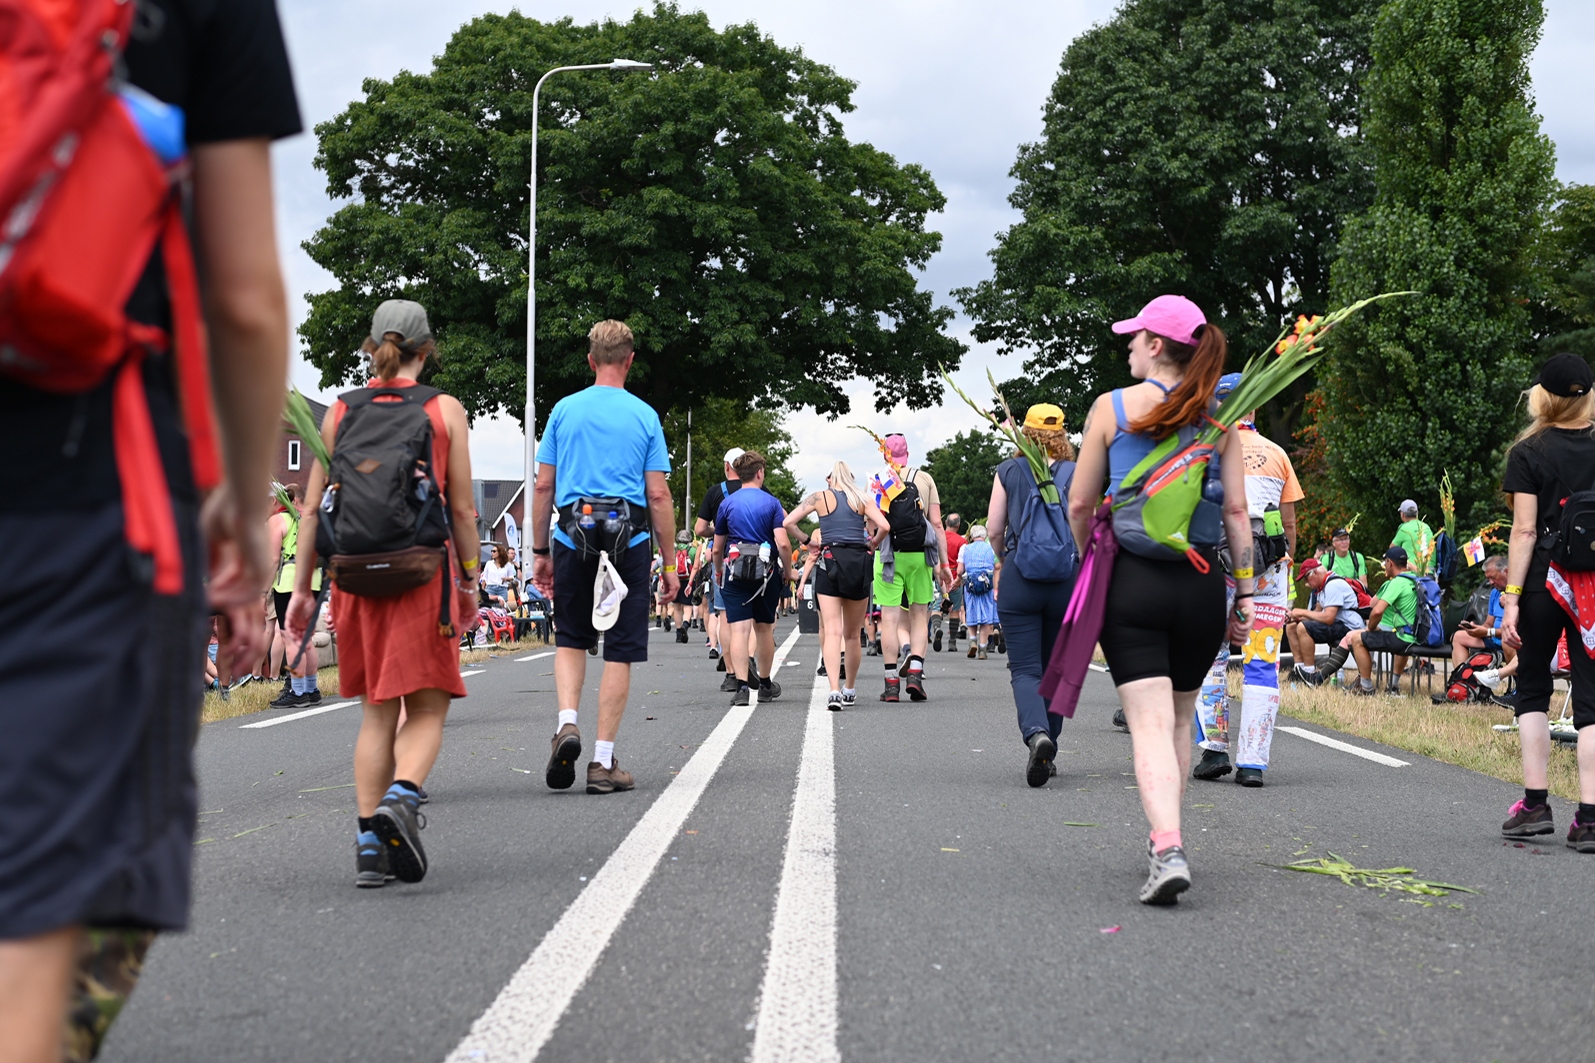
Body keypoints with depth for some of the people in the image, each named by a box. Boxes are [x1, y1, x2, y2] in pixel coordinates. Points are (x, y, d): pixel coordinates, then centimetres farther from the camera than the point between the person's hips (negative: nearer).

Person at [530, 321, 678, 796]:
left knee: (570, 640, 18)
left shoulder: (564, 410, 5)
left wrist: (540, 551, 12)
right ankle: (604, 762, 5)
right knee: (620, 651, 4)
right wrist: (669, 562, 4)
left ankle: (567, 721, -6)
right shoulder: (644, 416, 1)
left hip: (572, 541, 1)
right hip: (628, 543, -1)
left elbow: (543, 486, 5)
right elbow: (658, 495, -1)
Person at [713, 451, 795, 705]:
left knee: (738, 628, -6)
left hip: (734, 570, 0)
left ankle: (741, 685, -19)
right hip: (766, 570, 0)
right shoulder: (771, 503, -1)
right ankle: (765, 685, 27)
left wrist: (718, 572, 26)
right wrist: (789, 570, 5)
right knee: (764, 628, 14)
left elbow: (717, 548, 9)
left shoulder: (727, 503, 4)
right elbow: (783, 543, -10)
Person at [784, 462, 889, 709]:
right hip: (859, 563, 1)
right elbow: (884, 526, -6)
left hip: (830, 561, -1)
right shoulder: (863, 499, 8)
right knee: (852, 633, 14)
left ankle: (834, 691, -24)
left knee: (832, 632, -7)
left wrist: (809, 542, 10)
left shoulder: (820, 498, 7)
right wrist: (872, 544, 11)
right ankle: (849, 690, 24)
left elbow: (787, 523, 0)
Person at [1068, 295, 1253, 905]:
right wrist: (1245, 596, 8)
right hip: (1199, 582, 3)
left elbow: (1080, 504, 1)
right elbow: (1237, 512, 3)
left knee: (1151, 725, -7)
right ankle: (1164, 840, 28)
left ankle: (1168, 851, -23)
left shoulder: (1112, 407, -1)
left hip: (1131, 580, -3)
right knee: (1180, 721, 19)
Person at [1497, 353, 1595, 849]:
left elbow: (1525, 531, -10)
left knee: (1533, 690, 12)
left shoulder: (1529, 453, -5)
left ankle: (1535, 803, 6)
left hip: (1543, 579, -2)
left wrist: (1512, 599, -9)